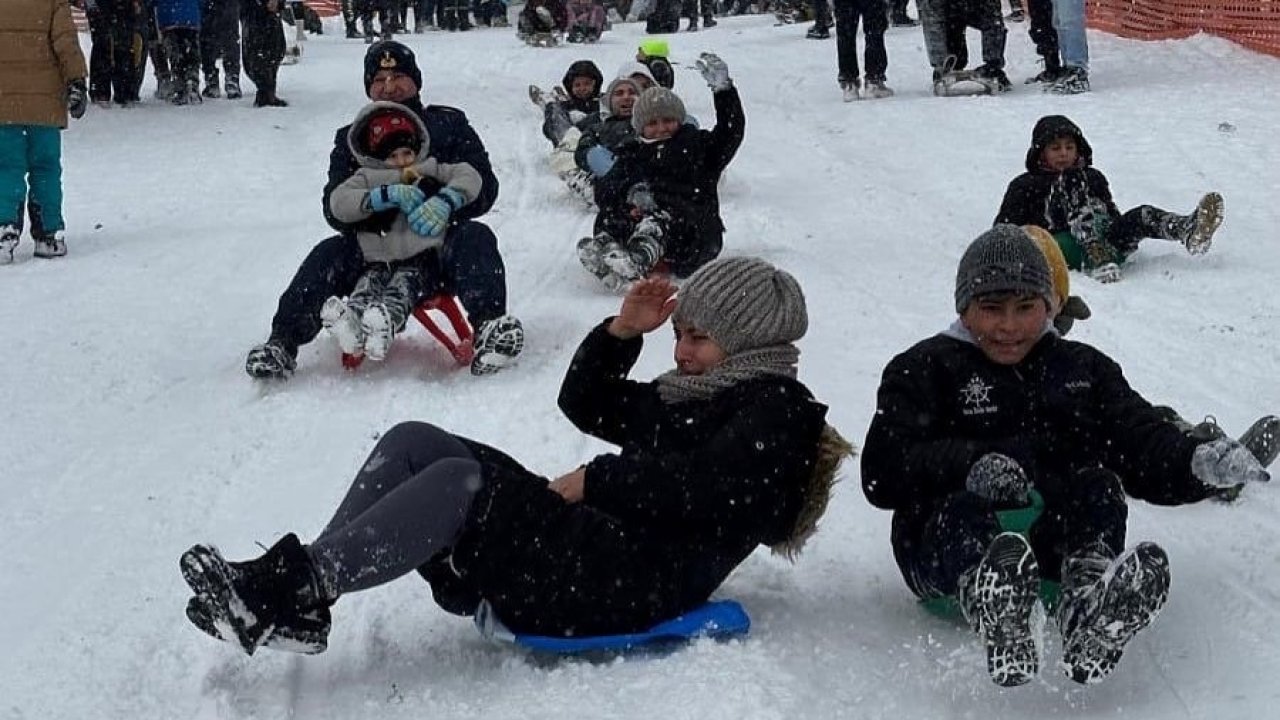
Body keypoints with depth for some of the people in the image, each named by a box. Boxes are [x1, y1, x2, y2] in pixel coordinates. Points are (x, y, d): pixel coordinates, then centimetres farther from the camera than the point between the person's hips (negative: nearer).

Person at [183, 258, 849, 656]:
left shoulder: (775, 411, 0)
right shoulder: (687, 395, 28)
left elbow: (699, 489, -17)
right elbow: (585, 402, 29)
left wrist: (594, 480, -12)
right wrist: (622, 332, 13)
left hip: (631, 583, -9)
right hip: (589, 539, 9)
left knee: (462, 482, -29)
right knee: (414, 441, -5)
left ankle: (291, 588, -30)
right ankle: (301, 602, -17)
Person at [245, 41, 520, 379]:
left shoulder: (449, 124, 12)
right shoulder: (352, 139, 17)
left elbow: (484, 187, 1)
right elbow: (334, 208, 5)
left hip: (438, 247, -2)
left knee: (475, 238, -31)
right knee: (327, 256, -24)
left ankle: (489, 326, -52)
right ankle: (283, 342, -32)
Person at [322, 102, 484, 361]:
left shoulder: (430, 170, 21)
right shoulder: (367, 178, 19)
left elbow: (469, 177, 12)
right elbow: (338, 204, 1)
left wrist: (444, 201, -9)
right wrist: (389, 195, -9)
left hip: (422, 256, -2)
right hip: (379, 259, 2)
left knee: (406, 280, -33)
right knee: (370, 280, -30)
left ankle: (386, 321, -65)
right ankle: (353, 316, -62)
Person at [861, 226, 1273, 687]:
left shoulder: (1083, 368, 21)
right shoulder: (926, 369, 9)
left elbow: (1144, 443, 7)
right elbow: (884, 472, -6)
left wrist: (1199, 462, -18)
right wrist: (971, 465, -25)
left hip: (1058, 537, 3)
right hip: (947, 545, -3)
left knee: (1097, 485, -26)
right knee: (964, 509, -36)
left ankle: (1089, 600, -56)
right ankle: (994, 615, -69)